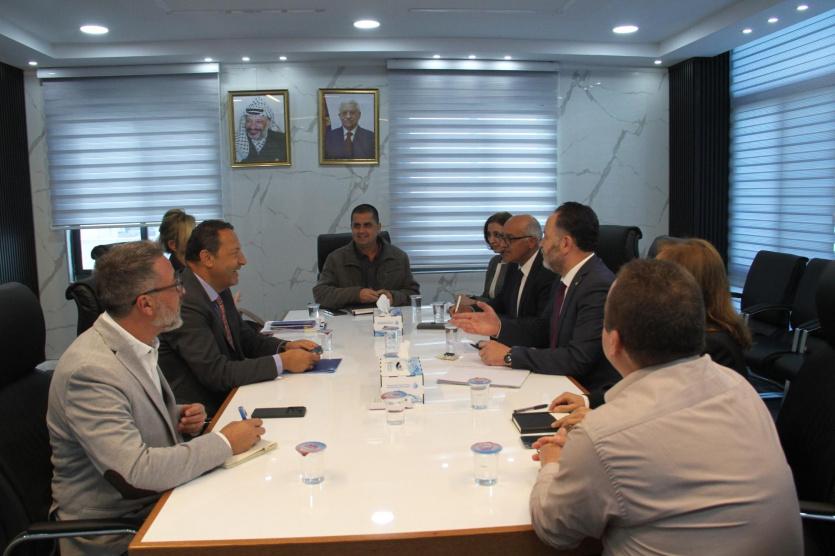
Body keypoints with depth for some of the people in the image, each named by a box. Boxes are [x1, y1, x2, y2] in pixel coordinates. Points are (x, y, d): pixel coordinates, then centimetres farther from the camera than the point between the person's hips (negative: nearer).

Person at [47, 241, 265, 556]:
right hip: (113, 528, -8)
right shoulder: (90, 370, -25)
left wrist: (180, 418, -3)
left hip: (156, 499, 8)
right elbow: (135, 473, -30)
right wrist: (225, 442, -21)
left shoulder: (136, 344, 0)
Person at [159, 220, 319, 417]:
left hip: (228, 394, 8)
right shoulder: (185, 303, -23)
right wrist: (282, 362, -23)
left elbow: (244, 336, 15)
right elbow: (216, 373, -26)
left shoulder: (220, 289, 3)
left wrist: (285, 347, -4)